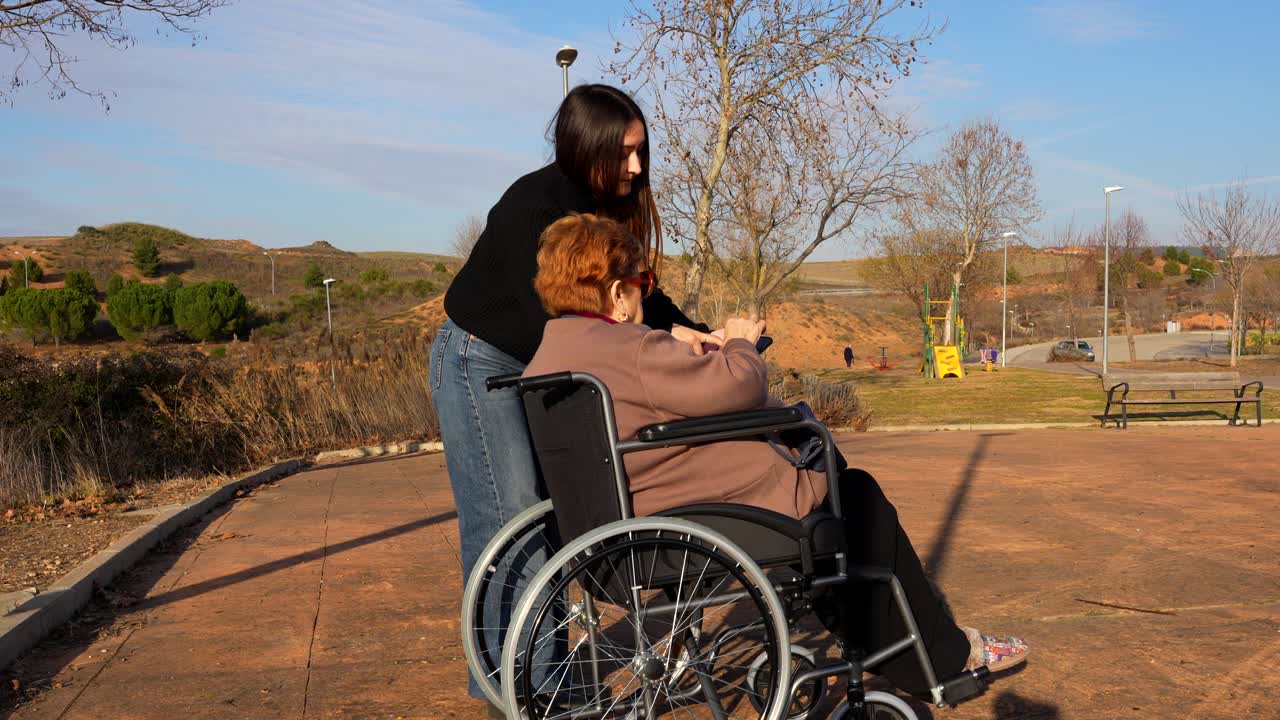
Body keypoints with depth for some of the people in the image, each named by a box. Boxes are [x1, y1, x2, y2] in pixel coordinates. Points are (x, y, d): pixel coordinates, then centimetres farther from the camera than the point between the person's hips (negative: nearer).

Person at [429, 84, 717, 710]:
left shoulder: (606, 206, 0)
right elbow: (553, 316, -29)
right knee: (509, 524, -9)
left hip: (537, 369, 8)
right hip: (480, 364, -8)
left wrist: (695, 334, -16)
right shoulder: (532, 206, -24)